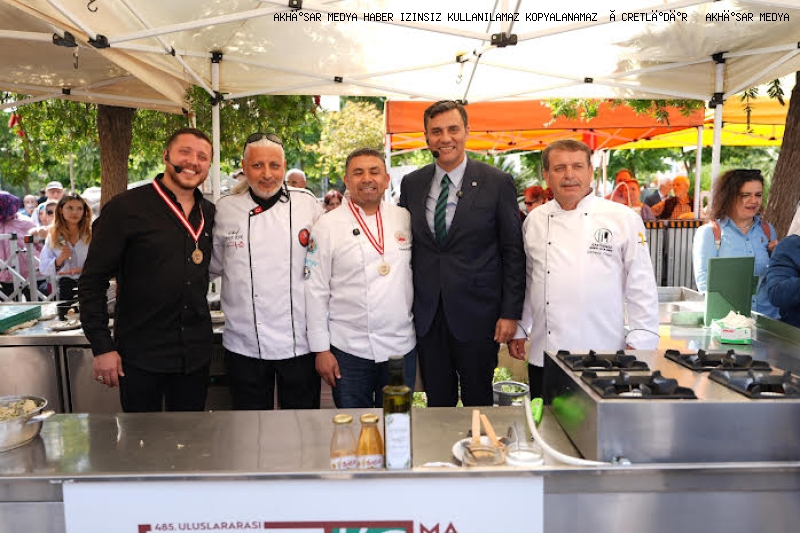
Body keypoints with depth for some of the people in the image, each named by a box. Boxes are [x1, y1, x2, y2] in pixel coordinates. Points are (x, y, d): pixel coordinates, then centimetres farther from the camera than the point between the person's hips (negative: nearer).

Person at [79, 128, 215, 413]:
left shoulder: (210, 214, 6)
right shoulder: (125, 208, -8)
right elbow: (92, 281, -7)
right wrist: (102, 347, -10)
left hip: (195, 354, 4)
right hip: (140, 356, -4)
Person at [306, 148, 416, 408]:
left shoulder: (405, 219, 4)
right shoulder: (327, 226, -3)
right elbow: (316, 291, -3)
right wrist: (321, 349, -5)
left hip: (401, 347, 2)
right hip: (349, 349, -2)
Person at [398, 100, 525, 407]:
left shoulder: (497, 183, -4)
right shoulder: (411, 184, 6)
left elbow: (514, 252, -3)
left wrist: (510, 313, -7)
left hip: (476, 314, -3)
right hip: (426, 315, 3)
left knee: (477, 401, 12)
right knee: (437, 403, 15)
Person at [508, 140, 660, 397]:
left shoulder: (624, 219, -3)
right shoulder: (534, 221, 6)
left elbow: (641, 286, -2)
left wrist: (640, 342, -5)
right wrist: (518, 330, 14)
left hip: (602, 355, -3)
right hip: (544, 355, 3)